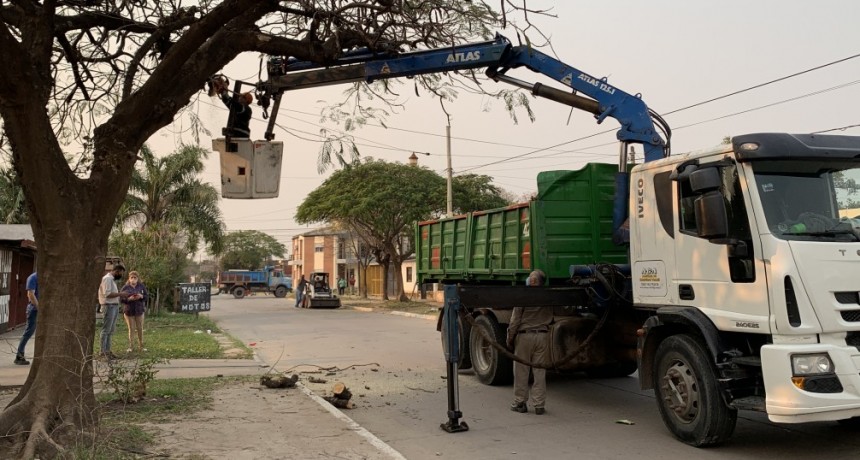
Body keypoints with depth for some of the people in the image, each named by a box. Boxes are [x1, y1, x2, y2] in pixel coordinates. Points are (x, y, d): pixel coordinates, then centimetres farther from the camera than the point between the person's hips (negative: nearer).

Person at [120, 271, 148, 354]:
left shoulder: (142, 286, 2)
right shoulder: (125, 288, -3)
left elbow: (147, 296, 4)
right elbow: (121, 299, -5)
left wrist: (141, 296, -16)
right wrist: (129, 299, -21)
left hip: (139, 310, 1)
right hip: (129, 311, -1)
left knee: (140, 329, 6)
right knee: (131, 329, 2)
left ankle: (141, 347, 15)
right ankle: (131, 347, 11)